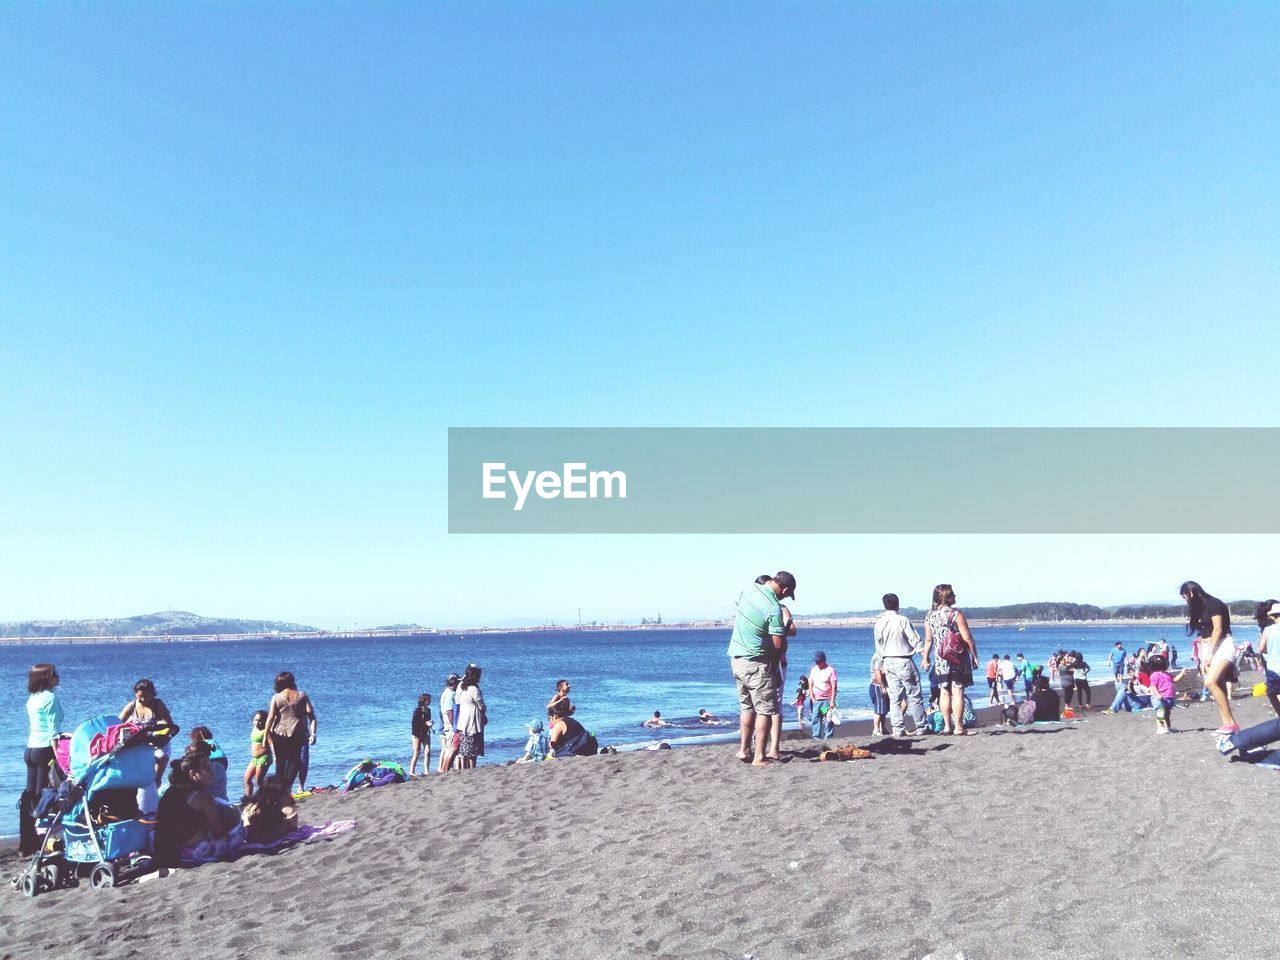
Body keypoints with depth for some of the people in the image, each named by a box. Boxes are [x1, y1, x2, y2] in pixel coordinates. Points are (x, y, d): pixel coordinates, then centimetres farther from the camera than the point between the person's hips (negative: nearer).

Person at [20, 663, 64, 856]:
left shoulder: (32, 698, 13)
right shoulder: (51, 697, -12)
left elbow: (32, 727, 18)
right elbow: (53, 730, -17)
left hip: (30, 749, 8)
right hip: (45, 750, -8)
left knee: (29, 796, 11)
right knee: (43, 797, -5)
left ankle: (27, 844, 17)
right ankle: (42, 843, -2)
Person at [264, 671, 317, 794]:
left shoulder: (276, 698, 1)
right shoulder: (302, 696, 4)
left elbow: (270, 717, -6)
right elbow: (311, 714, -3)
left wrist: (266, 735, -2)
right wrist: (313, 733, -3)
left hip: (279, 734, 0)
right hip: (297, 733, 0)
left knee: (280, 761, 12)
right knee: (294, 759, 12)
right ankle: (288, 785, -5)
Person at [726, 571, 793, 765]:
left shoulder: (749, 588, 0)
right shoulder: (774, 608, -20)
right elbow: (778, 643, -16)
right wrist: (784, 632, 5)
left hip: (735, 658, 7)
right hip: (755, 663, -7)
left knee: (746, 707, 18)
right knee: (765, 709, 1)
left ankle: (744, 750, 20)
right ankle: (759, 757, 1)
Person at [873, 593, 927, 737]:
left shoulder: (878, 624, 2)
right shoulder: (903, 620, -12)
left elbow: (878, 647, 9)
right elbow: (915, 640, -9)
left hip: (888, 662, 5)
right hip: (904, 661, -5)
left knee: (894, 698, 8)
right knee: (915, 696, 5)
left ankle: (898, 729, 6)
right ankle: (921, 727, 9)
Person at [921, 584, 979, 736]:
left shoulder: (930, 616, 4)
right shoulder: (955, 614, -11)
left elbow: (928, 640, 8)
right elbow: (967, 638, -11)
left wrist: (926, 658, 17)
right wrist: (975, 655, -3)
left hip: (940, 660, 5)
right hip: (958, 660, -5)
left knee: (944, 692, 9)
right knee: (957, 692, -2)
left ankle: (947, 726, 14)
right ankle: (958, 728, -1)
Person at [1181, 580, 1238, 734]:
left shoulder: (1214, 604, -9)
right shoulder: (1198, 609, 16)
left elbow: (1218, 630, -14)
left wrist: (1210, 654, -14)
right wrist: (1203, 658, 5)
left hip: (1223, 645, -8)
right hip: (1209, 648, 9)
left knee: (1211, 682, -23)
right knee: (1218, 687, 0)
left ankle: (1231, 723, -19)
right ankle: (1226, 724, -3)